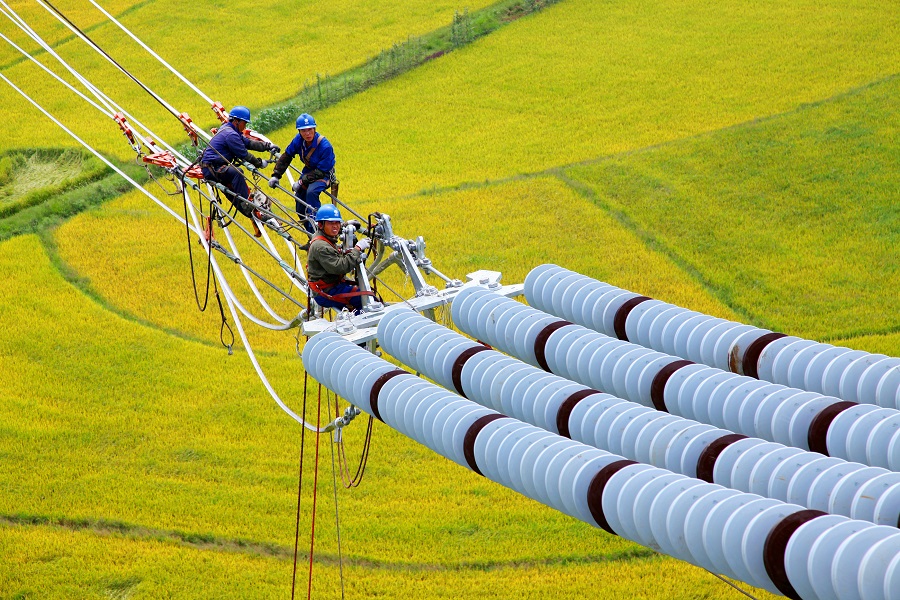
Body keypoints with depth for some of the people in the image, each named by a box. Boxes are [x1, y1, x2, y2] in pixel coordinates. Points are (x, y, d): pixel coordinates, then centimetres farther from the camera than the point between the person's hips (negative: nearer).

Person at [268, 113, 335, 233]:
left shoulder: (325, 146, -30)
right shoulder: (299, 140, -14)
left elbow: (321, 171, -25)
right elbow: (286, 156, 0)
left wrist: (302, 181, -27)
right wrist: (276, 175, -5)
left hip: (323, 174, -6)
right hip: (309, 171, 6)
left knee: (311, 192, -35)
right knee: (300, 209, 2)